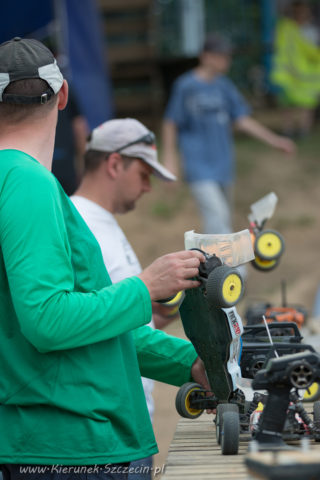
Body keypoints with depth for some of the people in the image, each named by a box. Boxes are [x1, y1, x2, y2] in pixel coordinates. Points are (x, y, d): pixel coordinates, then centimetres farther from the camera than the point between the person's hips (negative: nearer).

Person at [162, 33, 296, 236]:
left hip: (223, 165, 7)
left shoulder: (224, 86, 6)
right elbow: (171, 123, -5)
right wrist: (169, 158, -7)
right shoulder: (186, 86, -11)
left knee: (224, 219, 13)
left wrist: (275, 140, 3)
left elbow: (243, 120, 9)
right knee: (217, 215, -17)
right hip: (199, 167, -7)